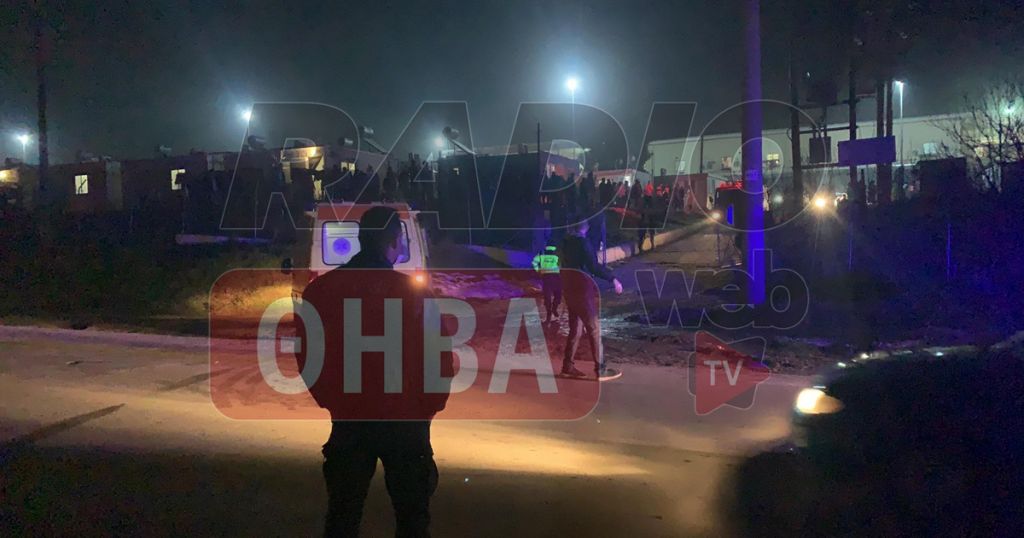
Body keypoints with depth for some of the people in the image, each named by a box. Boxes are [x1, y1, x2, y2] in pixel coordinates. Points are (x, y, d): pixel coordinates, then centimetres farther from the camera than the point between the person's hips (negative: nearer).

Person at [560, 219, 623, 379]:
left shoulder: (566, 242, 8)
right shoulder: (582, 242, -17)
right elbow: (593, 267, -22)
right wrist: (612, 279, -17)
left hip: (569, 289, 8)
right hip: (582, 290, -8)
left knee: (575, 328, 16)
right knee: (594, 328, -2)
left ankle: (568, 365, 18)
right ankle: (600, 368, -1)